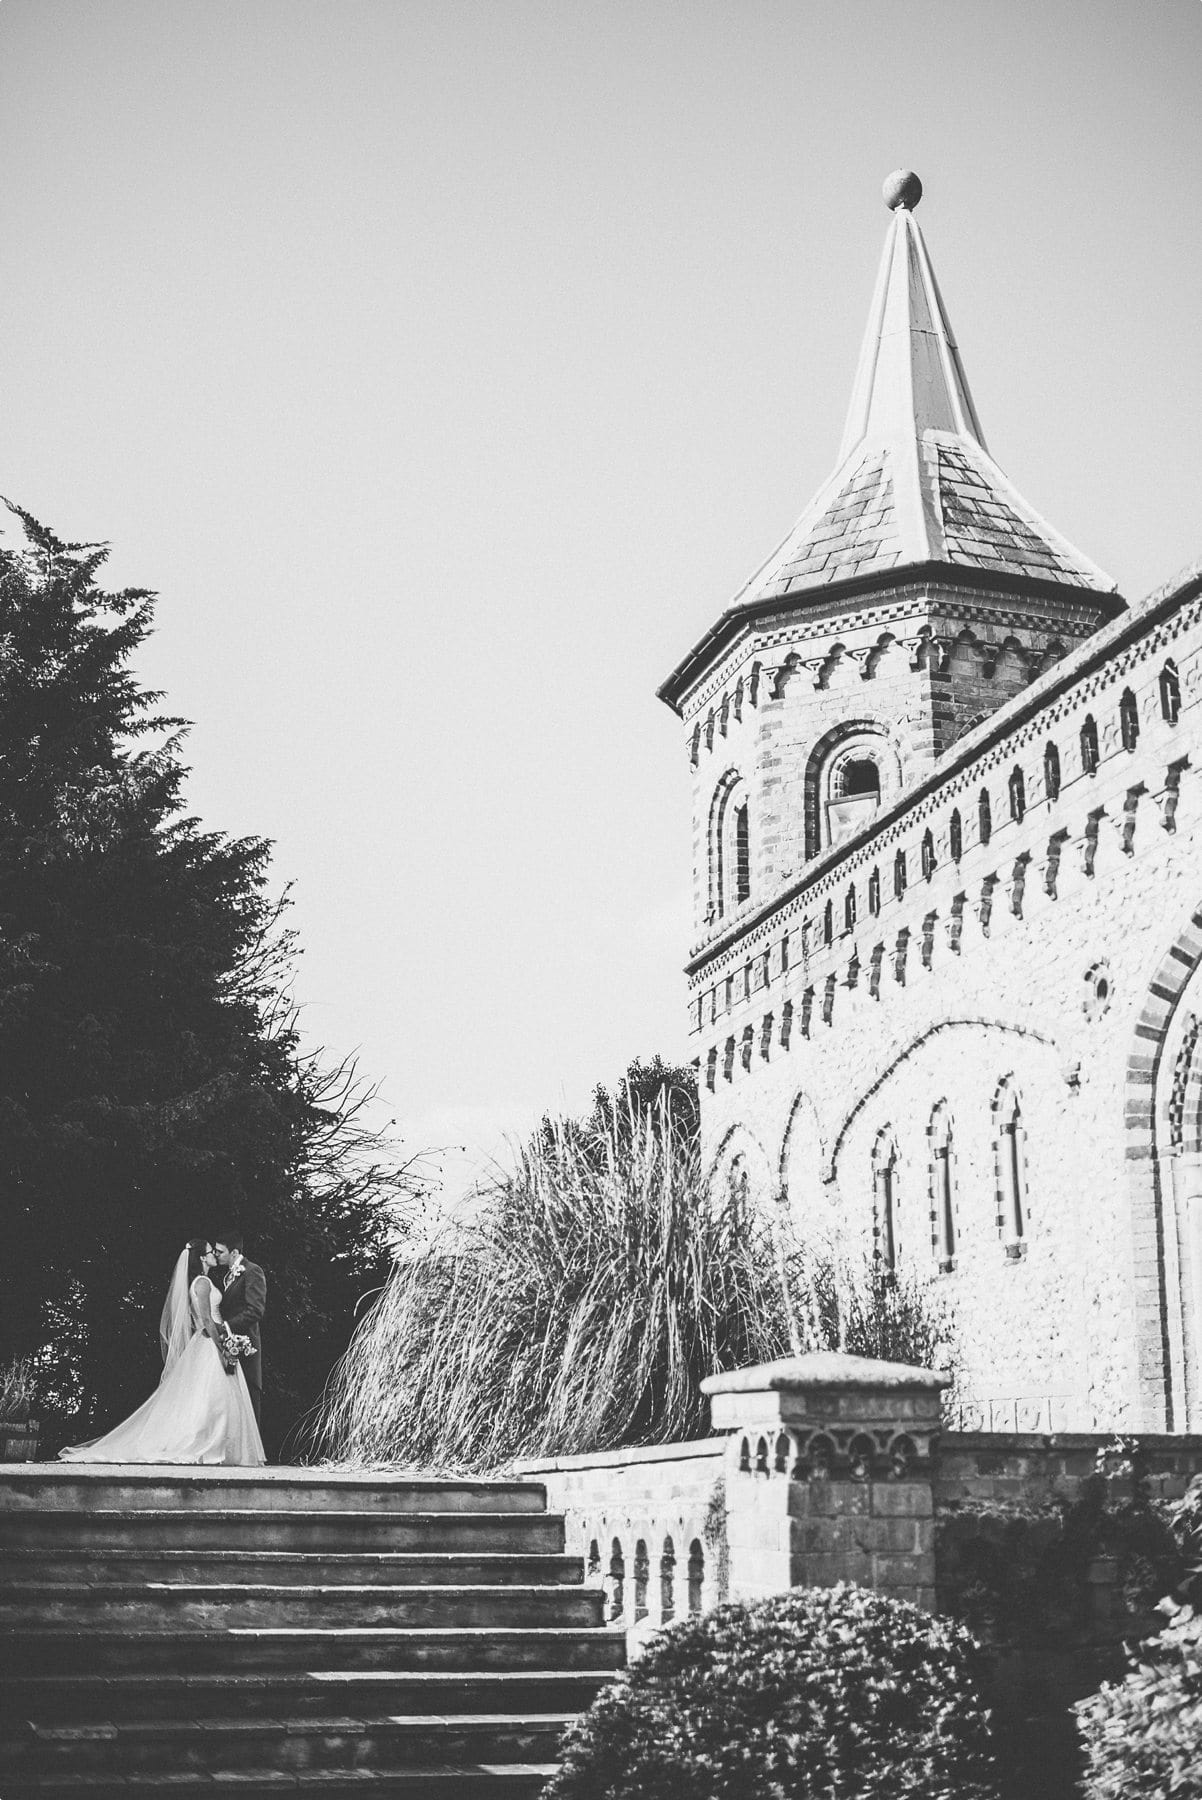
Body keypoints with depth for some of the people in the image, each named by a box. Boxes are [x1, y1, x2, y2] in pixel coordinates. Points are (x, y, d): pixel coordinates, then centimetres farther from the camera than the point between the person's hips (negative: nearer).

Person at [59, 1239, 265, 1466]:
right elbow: (206, 1320, -20)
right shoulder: (202, 1282, -12)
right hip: (210, 1346, -9)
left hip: (207, 1345, 9)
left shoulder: (201, 1282, 16)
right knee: (211, 1401, -9)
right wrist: (222, 1351, -21)